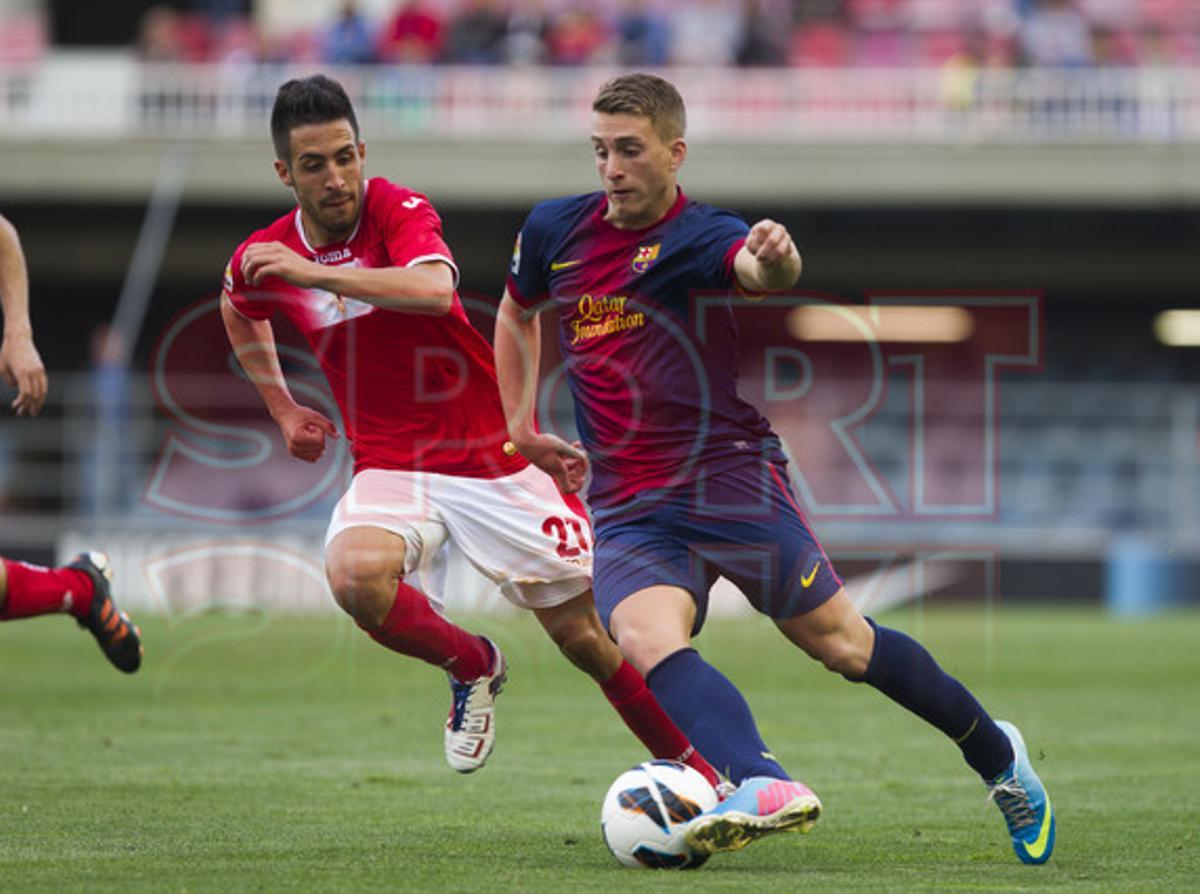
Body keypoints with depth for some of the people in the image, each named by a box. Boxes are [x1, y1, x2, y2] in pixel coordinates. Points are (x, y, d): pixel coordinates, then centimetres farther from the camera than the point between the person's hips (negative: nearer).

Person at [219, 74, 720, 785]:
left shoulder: (400, 212, -13)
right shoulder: (263, 260, -1)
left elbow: (435, 289, -36)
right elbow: (240, 313, 25)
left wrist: (313, 272, -38)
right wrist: (284, 409, 19)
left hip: (494, 456, -2)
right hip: (390, 468, 2)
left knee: (587, 636, -1)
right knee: (355, 574, -31)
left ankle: (697, 770, 19)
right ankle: (473, 667, -2)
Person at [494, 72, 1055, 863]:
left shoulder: (702, 236, -8)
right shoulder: (553, 232, 8)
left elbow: (760, 269, -33)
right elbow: (517, 313, 29)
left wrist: (775, 260, -57)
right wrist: (522, 426, 20)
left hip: (730, 479, -4)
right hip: (629, 508, 4)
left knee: (841, 644, -1)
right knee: (644, 638, -26)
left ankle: (996, 754, 22)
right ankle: (767, 788, -45)